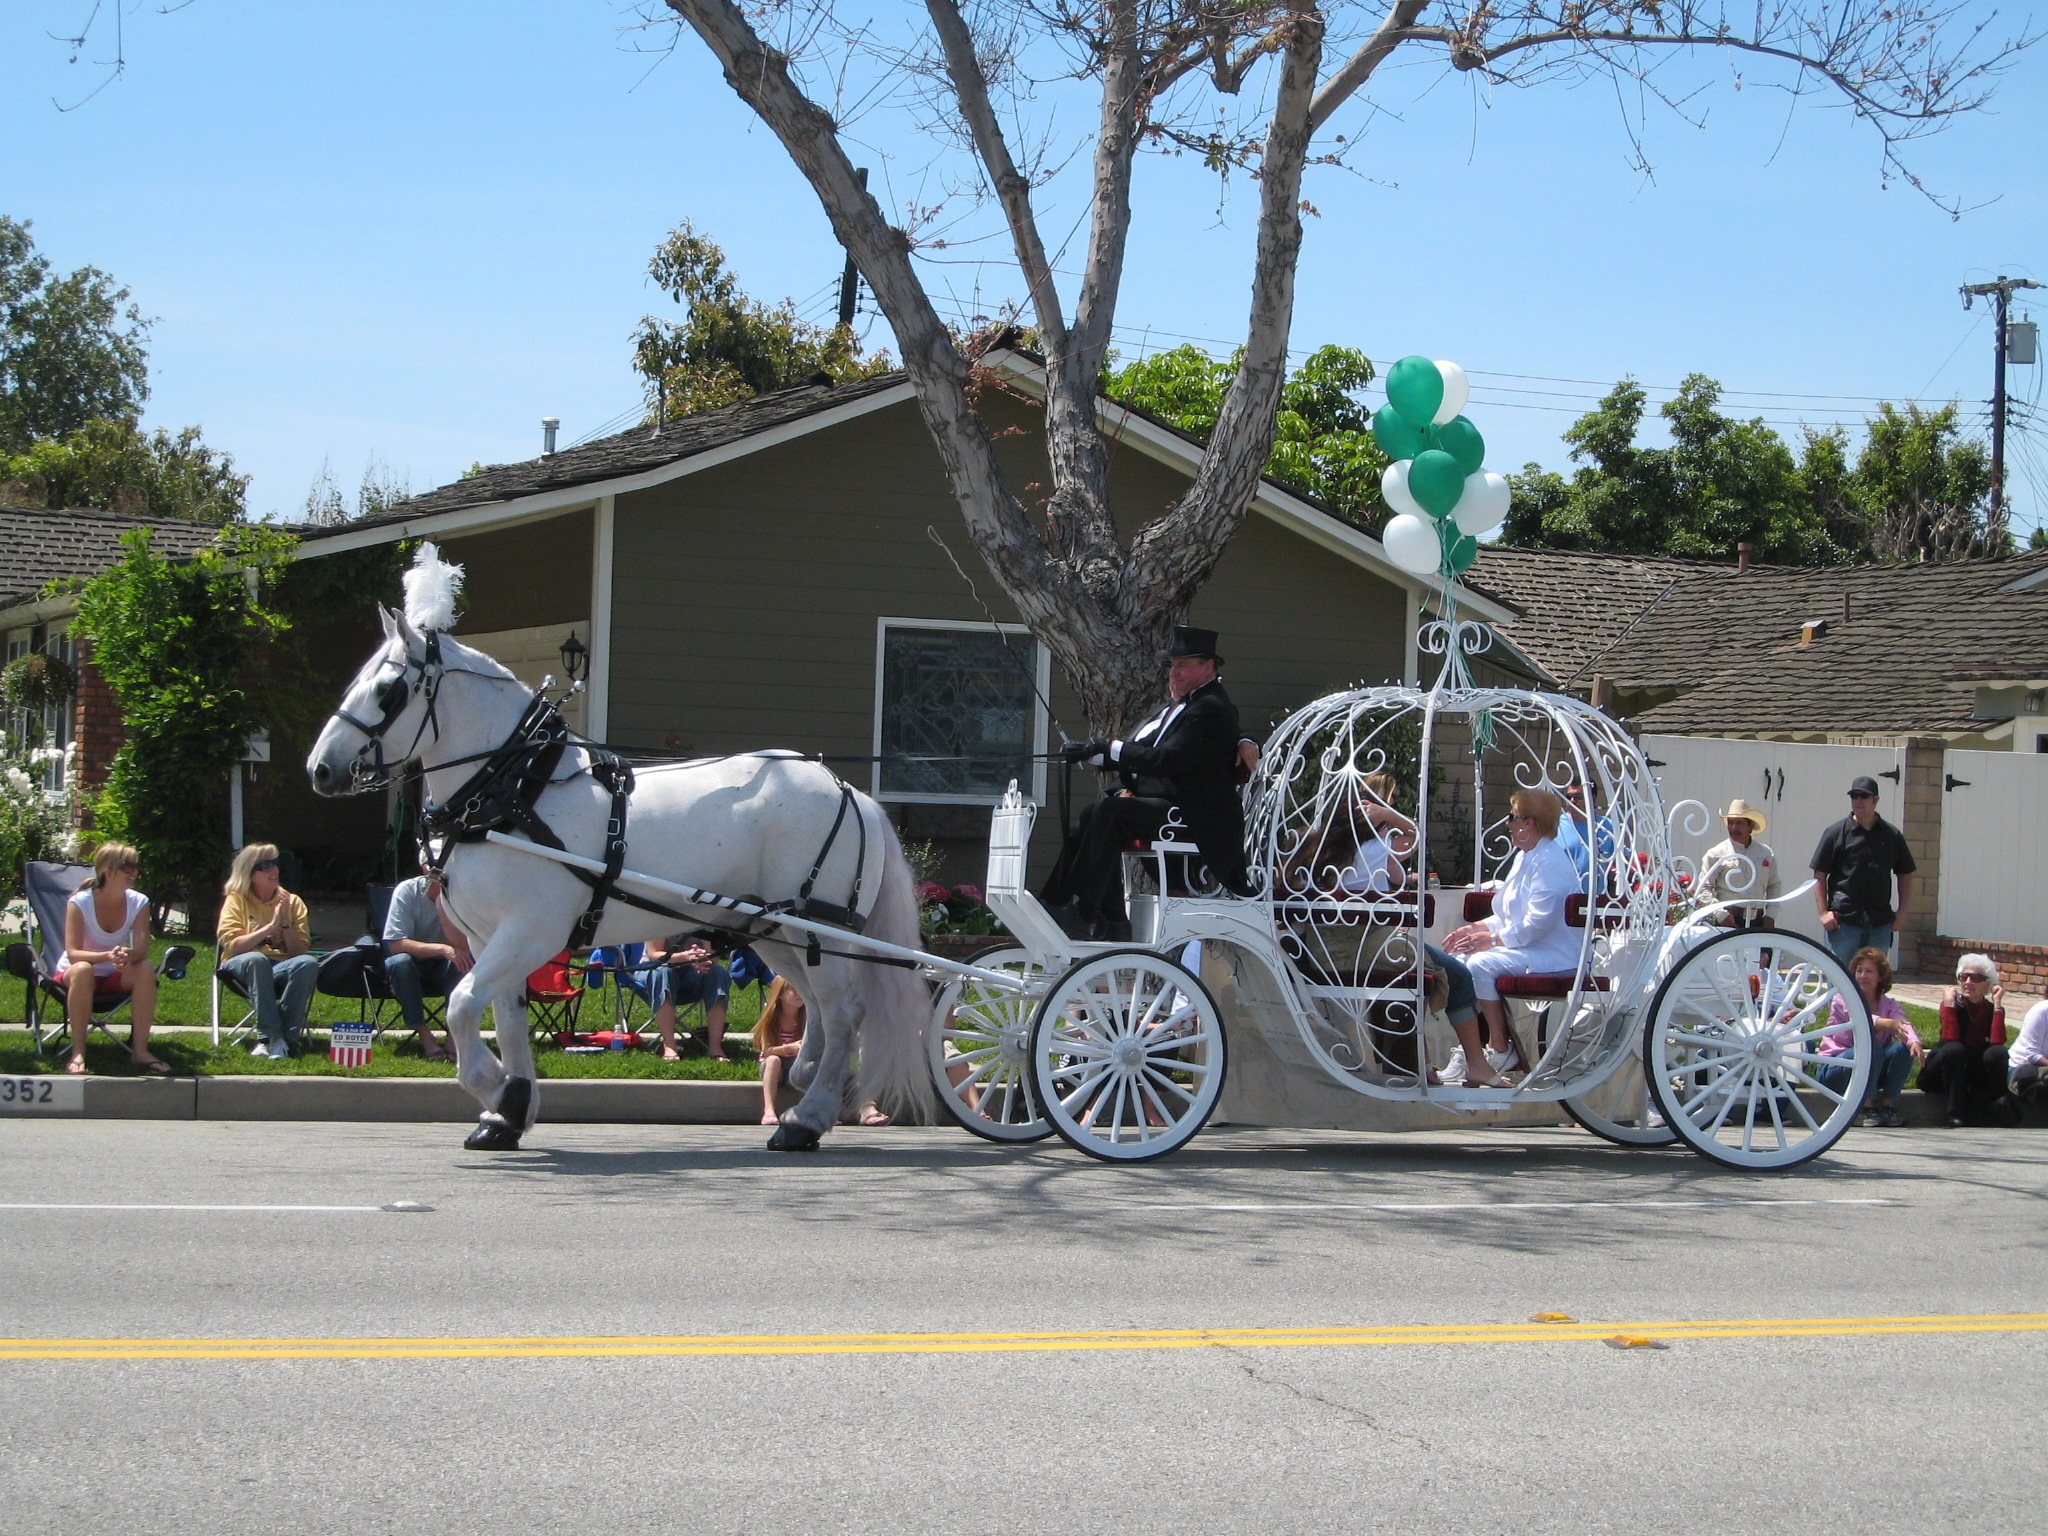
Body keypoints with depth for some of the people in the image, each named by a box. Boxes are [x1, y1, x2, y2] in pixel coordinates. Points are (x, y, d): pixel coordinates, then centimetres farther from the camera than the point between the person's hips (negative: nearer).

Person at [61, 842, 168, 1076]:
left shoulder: (139, 903, -9)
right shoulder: (79, 903, -19)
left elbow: (142, 951, -18)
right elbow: (73, 953, -26)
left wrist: (127, 955, -44)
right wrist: (107, 956, -45)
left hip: (116, 977, 3)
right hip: (76, 975, -3)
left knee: (145, 970, -28)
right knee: (82, 970, -37)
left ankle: (140, 1049, -25)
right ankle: (78, 1052, -32)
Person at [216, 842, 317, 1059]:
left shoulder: (292, 902, 10)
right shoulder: (236, 900, 4)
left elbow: (299, 951, 2)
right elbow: (231, 946, -9)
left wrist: (285, 923, -13)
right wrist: (270, 927, -14)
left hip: (281, 970, 2)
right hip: (243, 969, -2)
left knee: (309, 963, -31)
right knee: (256, 959, -37)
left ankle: (286, 1036, -31)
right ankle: (269, 1036, -40)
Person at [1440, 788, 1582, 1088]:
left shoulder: (1551, 862, -16)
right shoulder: (1524, 857, 18)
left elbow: (1538, 923, -24)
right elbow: (1509, 916, 24)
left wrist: (1492, 939, -20)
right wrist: (1476, 928, 8)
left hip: (1552, 954, -10)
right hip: (1524, 948, 10)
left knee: (1480, 964, -28)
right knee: (1459, 958, -6)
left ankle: (1499, 1049, -16)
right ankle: (1467, 1049, -10)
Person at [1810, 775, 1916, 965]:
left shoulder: (1892, 836, 10)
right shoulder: (1836, 833, 3)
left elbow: (1905, 875, 16)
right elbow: (1819, 875, 2)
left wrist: (1902, 911, 6)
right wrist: (1824, 912, -7)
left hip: (1880, 923, 2)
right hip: (1843, 921, -2)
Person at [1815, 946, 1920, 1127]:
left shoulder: (1889, 1004, 7)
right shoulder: (1843, 999, -6)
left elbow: (1903, 1024, -16)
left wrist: (1914, 1041, -40)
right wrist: (1885, 1023, -50)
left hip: (1874, 1069, 4)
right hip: (1831, 1069, -4)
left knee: (1903, 1048, -21)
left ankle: (1888, 1105, -19)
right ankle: (1869, 1107, -27)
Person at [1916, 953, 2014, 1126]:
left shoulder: (1992, 1009, -3)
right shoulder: (1953, 1004, -10)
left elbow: (1997, 1042, -22)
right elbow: (1950, 1039, -27)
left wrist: (1997, 1004, -19)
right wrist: (1949, 1004, -25)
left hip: (1974, 1076, 1)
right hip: (1942, 1074, -1)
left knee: (1998, 1052, -27)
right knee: (1954, 1049, -35)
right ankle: (1955, 1111, -29)